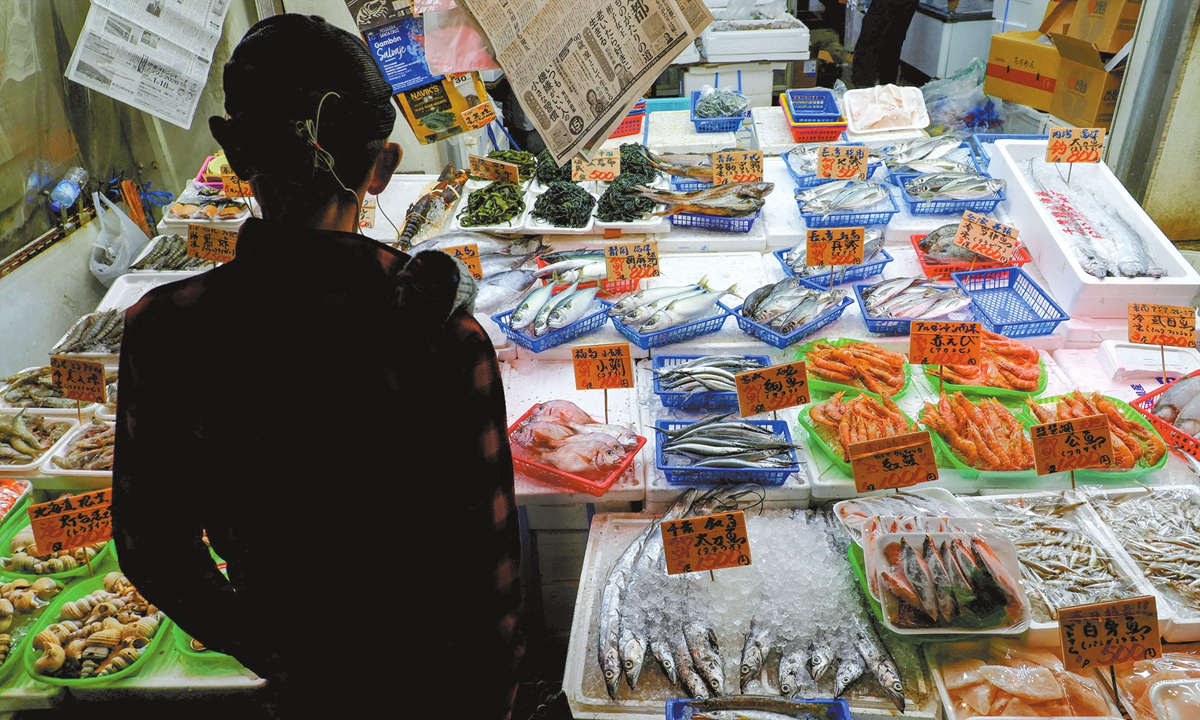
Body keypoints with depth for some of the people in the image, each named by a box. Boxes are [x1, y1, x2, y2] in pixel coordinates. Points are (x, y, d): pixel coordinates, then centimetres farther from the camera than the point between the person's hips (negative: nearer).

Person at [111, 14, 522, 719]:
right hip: (439, 661, -2)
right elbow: (487, 553, -21)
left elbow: (151, 554, -10)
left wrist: (262, 652, 7)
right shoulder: (446, 336, -32)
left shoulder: (161, 334, -24)